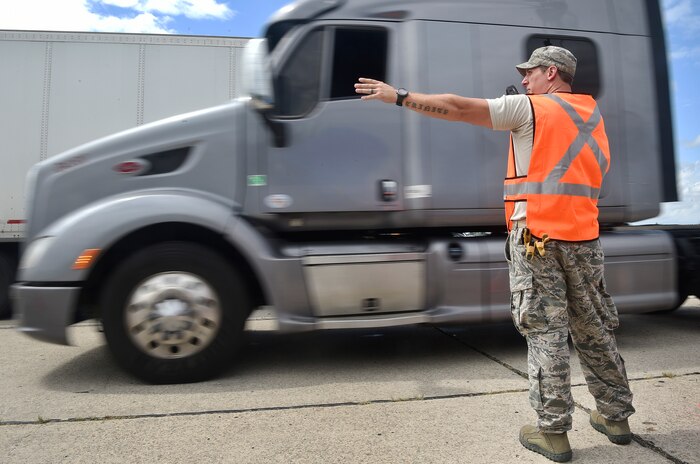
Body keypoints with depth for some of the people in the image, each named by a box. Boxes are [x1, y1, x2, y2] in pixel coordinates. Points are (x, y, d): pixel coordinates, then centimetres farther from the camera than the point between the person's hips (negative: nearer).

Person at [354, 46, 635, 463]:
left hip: (537, 235, -6)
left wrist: (399, 96, 0)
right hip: (584, 238, 7)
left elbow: (458, 109, -6)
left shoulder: (530, 108, -1)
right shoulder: (592, 113, 19)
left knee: (545, 332, -1)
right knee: (595, 331, 16)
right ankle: (615, 416, 29)